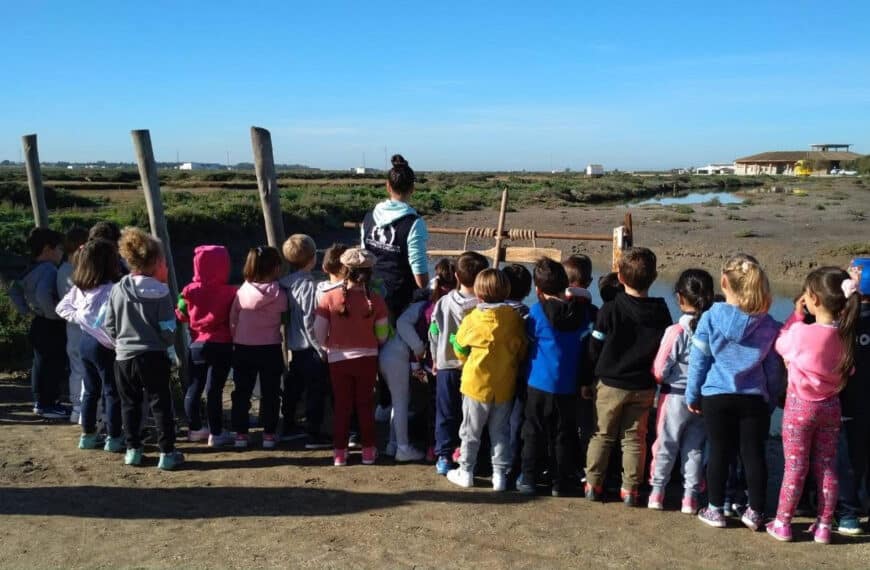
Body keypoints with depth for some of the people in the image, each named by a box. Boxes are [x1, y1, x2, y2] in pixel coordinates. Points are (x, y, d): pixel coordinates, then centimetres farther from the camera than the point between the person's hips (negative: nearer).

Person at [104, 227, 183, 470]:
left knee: (130, 403, 16)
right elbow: (168, 329, -11)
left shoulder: (117, 289, -1)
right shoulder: (160, 292, -12)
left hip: (124, 356, 3)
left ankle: (133, 449, 21)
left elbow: (109, 326, 4)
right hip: (153, 356, -3)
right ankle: (167, 453, 6)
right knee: (161, 404, 5)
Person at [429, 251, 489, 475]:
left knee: (446, 414, 12)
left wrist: (435, 359, 15)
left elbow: (433, 334, 0)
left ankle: (444, 456, 13)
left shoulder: (443, 303, -9)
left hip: (447, 365, 1)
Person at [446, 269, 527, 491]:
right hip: (505, 386, 2)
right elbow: (522, 352, 2)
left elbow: (459, 350, 0)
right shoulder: (515, 319, -8)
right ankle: (500, 474, 17)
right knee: (501, 432, 14)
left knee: (471, 431, 13)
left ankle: (465, 471, 22)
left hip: (476, 383, -2)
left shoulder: (471, 319, -13)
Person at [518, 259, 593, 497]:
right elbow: (585, 348, 7)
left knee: (534, 433, 9)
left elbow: (528, 342, -1)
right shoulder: (581, 312, -3)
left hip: (540, 385, -2)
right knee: (563, 435, 11)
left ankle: (529, 480, 12)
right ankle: (560, 483, 16)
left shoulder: (537, 312, -12)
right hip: (569, 386, 2)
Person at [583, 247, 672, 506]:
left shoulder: (610, 310, -13)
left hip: (611, 384, -2)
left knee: (602, 435, 11)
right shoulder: (661, 312, -3)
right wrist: (655, 378, 12)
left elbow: (594, 348, -8)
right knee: (635, 438, 11)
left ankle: (593, 483, 16)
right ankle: (630, 488, 15)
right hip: (644, 387, 2)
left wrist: (587, 380, 3)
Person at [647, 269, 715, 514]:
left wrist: (665, 379, 6)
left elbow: (659, 370, -14)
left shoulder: (676, 331, -18)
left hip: (676, 396, -3)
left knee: (666, 445, 12)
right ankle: (691, 496, 19)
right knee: (695, 448, 15)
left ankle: (657, 491, 21)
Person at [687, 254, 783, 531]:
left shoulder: (710, 318, -7)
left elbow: (698, 361, -2)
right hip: (755, 399, 1)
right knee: (754, 454, 9)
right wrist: (771, 400, 14)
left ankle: (715, 510, 18)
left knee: (719, 453, 9)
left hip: (717, 396, -1)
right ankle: (755, 512, 16)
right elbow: (773, 368, 4)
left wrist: (692, 395, 8)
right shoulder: (767, 324, -2)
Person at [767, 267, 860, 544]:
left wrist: (796, 315, 2)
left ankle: (782, 524, 17)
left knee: (795, 467, 6)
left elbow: (780, 345, -2)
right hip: (830, 406, 4)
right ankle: (824, 526, 22)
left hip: (800, 405, -4)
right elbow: (847, 371, 3)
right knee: (827, 467, 13)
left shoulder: (801, 332, -23)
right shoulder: (844, 334, -7)